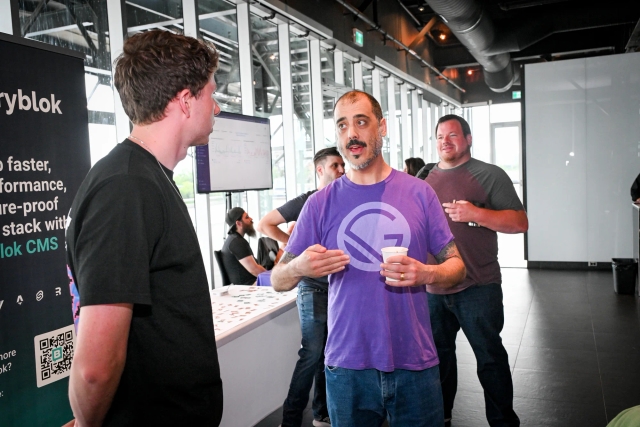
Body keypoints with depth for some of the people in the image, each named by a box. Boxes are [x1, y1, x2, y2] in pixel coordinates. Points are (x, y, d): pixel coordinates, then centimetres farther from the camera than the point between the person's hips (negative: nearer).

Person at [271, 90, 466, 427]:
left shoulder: (419, 193, -1)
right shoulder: (320, 204, -2)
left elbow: (456, 266, 4)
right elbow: (278, 280, 1)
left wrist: (426, 274, -17)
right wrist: (299, 267, -22)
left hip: (415, 363, 1)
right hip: (347, 365, 0)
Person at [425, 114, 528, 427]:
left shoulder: (489, 175, -5)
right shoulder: (425, 179, 11)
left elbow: (520, 222, -11)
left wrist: (476, 214, -24)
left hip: (477, 288, -5)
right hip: (434, 287, 5)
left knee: (489, 357, 5)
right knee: (439, 354, 18)